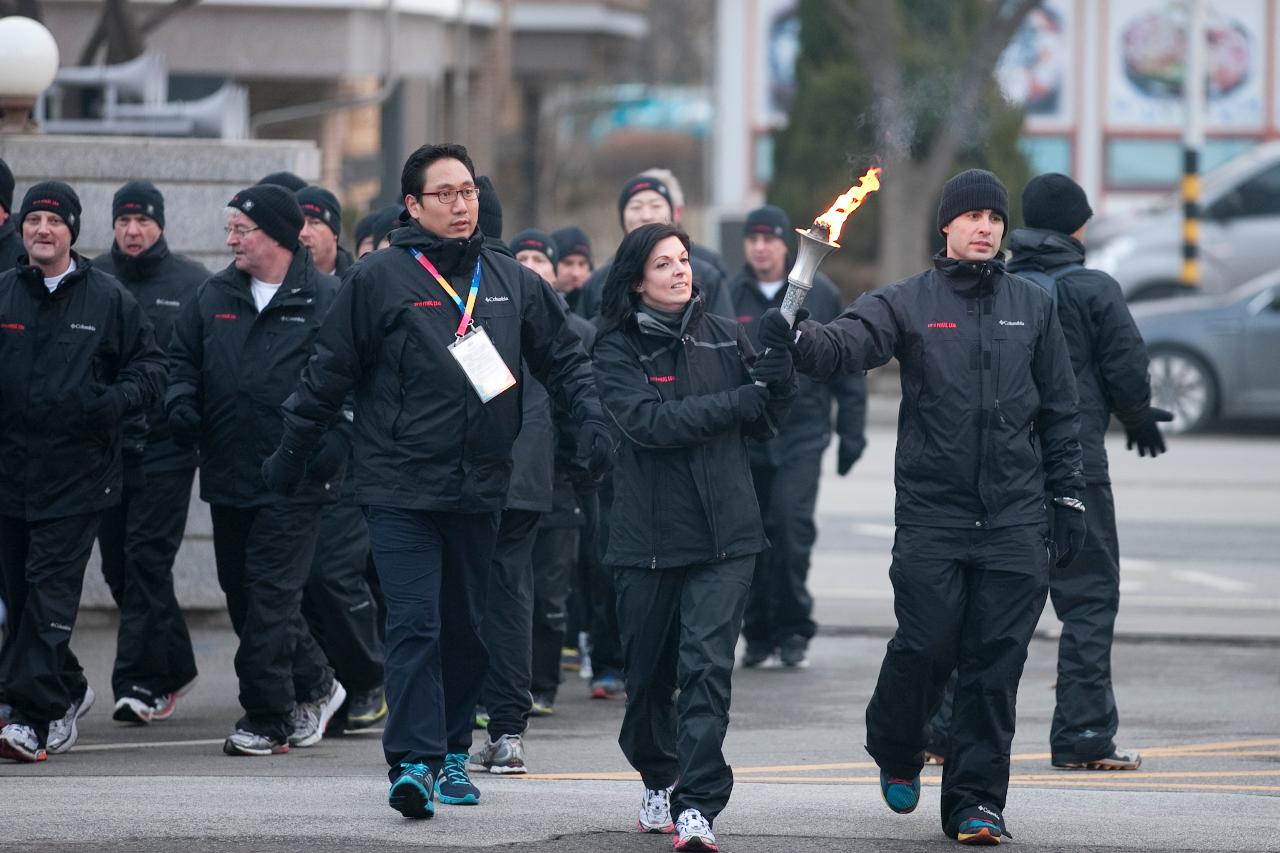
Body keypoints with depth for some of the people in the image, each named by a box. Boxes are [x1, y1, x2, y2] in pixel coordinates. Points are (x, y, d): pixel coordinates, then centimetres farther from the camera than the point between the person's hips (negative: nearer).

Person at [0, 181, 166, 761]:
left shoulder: (108, 299, 2)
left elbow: (150, 365, 6)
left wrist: (114, 402, -12)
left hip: (76, 474, -4)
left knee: (51, 590, -11)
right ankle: (66, 693, 29)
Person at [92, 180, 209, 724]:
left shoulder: (191, 282, 1)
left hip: (166, 448, -4)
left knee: (147, 558, -10)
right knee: (118, 566, 8)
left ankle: (141, 680, -7)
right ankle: (176, 667, 24)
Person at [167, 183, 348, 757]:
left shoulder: (325, 301, -4)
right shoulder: (214, 297, 12)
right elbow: (184, 358, 20)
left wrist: (334, 442, -17)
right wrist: (181, 402, 0)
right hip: (228, 474, 6)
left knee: (271, 596, -9)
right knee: (242, 595, 11)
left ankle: (267, 718, -3)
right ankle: (314, 687, 27)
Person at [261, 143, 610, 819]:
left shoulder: (511, 282, 9)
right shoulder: (380, 279, -4)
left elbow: (562, 357, 16)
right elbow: (330, 371, 0)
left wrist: (590, 418, 0)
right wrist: (291, 451, 3)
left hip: (479, 487, 5)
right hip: (402, 487, -5)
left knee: (466, 627, 11)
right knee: (414, 624, -13)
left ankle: (452, 753, 21)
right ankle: (413, 761, -17)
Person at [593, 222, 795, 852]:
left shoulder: (723, 338, 8)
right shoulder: (618, 350, -1)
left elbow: (763, 425, 13)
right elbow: (649, 421, -16)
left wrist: (779, 379, -8)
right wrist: (739, 402, -17)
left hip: (723, 535, 1)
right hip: (648, 534, -1)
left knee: (708, 666, -12)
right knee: (649, 670, 9)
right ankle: (660, 782, 34)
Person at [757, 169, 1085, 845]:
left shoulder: (1031, 307, 11)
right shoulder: (907, 304, 3)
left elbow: (1059, 410, 14)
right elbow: (849, 343, -15)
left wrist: (1068, 495, 10)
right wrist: (796, 339, -36)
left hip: (1014, 520, 2)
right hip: (931, 515, -2)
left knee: (994, 663, 0)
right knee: (925, 648, -4)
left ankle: (976, 799, 8)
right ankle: (895, 750, 25)